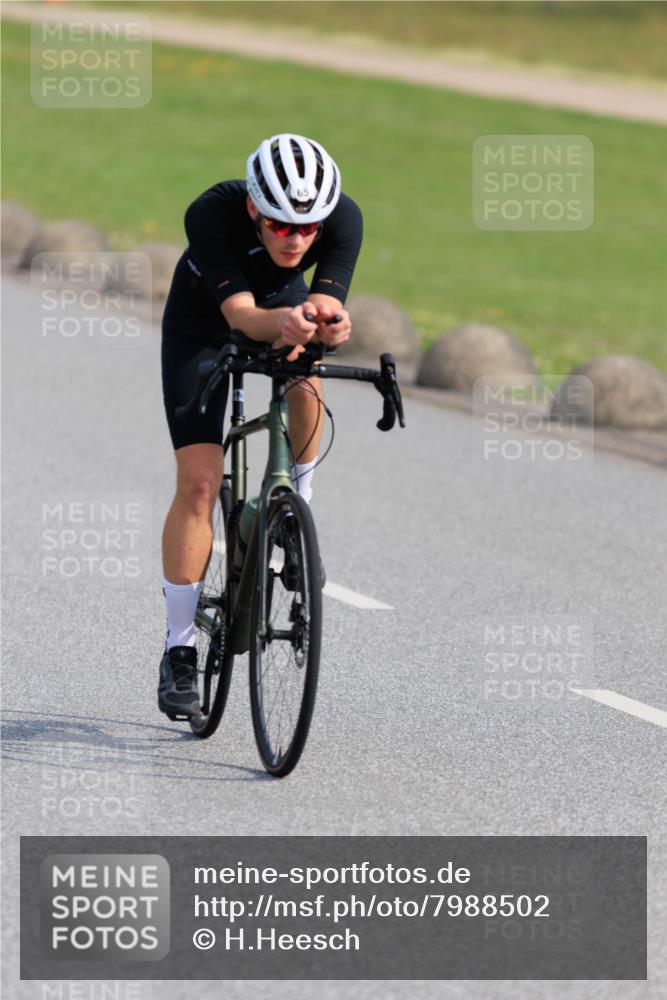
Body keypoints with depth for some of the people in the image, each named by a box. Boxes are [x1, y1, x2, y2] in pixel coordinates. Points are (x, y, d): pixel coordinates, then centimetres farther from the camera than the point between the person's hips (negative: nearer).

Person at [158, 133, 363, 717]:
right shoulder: (212, 214, -38)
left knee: (305, 386, -32)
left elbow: (329, 307, -39)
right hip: (203, 322, -2)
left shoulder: (344, 218, -32)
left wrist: (328, 321, -63)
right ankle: (179, 652, -3)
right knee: (199, 482, -13)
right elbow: (240, 313, -45)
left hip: (285, 302, 2)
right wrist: (283, 323, -66)